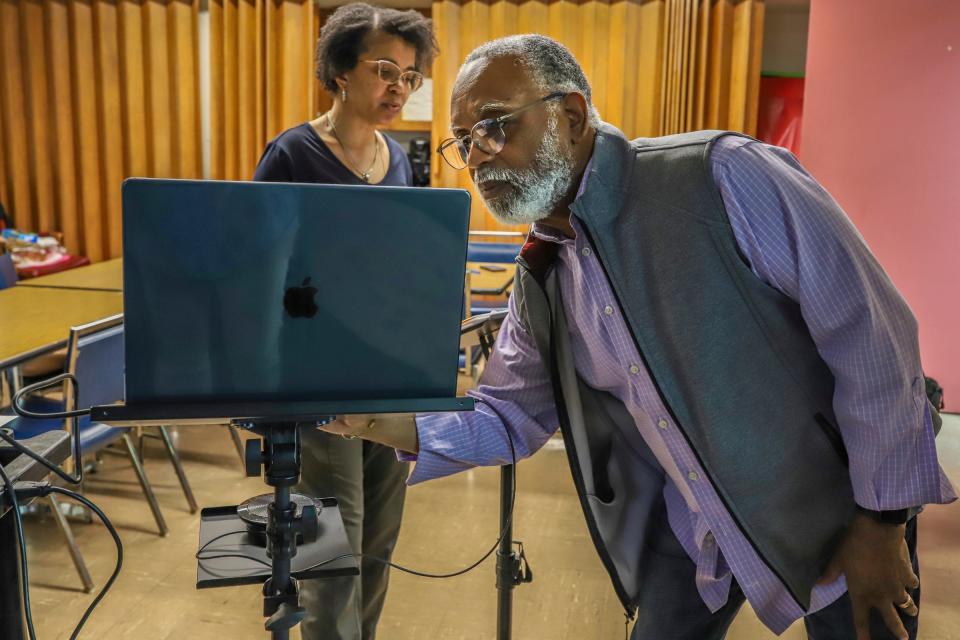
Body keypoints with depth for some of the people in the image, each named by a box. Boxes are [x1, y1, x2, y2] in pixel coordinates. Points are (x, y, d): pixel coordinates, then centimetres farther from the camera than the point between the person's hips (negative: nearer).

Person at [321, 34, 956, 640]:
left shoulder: (723, 175, -21)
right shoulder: (540, 278, -1)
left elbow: (875, 335, -19)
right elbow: (509, 418, 7)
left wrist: (881, 522, -16)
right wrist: (380, 421, -10)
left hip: (833, 518, -4)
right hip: (689, 531, 5)